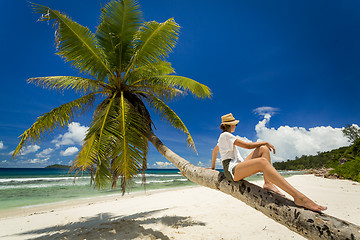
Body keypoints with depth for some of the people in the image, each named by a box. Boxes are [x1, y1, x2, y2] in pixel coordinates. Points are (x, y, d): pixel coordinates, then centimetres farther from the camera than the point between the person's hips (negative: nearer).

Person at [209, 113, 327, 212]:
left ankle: (268, 183, -13)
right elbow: (248, 145, -12)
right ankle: (299, 198, -40)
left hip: (238, 167, 10)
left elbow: (215, 150, 31)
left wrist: (212, 167, 39)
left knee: (263, 149, -1)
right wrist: (265, 142, 0)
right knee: (262, 162, -33)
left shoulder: (224, 136, 22)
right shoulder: (226, 135, -8)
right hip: (231, 170, -10)